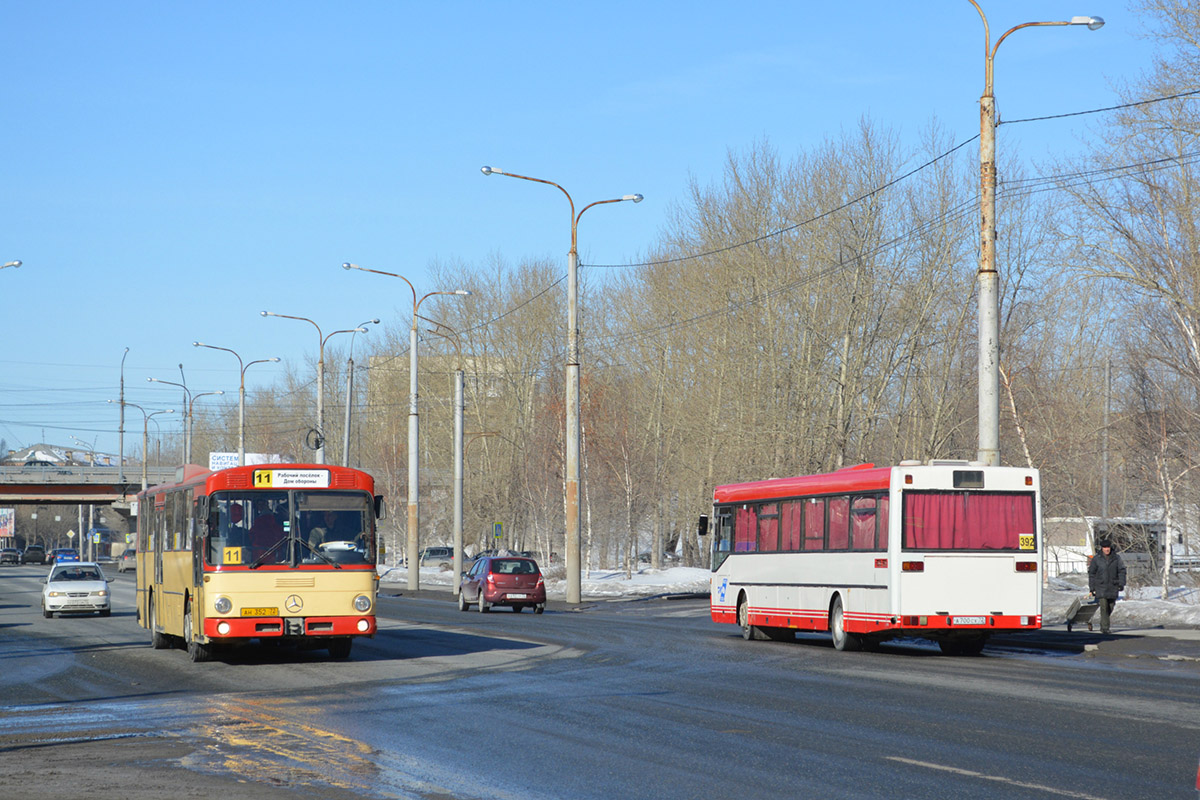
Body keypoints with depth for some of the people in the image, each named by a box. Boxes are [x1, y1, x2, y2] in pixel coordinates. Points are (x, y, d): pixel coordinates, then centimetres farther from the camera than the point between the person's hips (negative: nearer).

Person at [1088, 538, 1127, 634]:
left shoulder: (1116, 557, 3)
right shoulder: (1096, 559, -1)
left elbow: (1121, 571, 5)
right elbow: (1091, 574, 4)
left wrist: (1121, 583, -7)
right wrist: (1092, 588, 1)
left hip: (1113, 587, 2)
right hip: (1101, 586, -2)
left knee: (1110, 607, 10)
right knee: (1104, 607, -13)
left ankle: (1102, 625, 32)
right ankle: (1105, 628, -13)